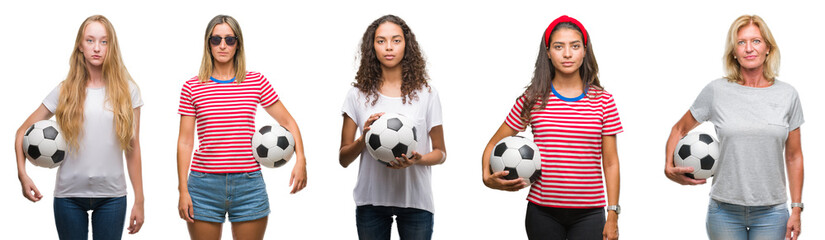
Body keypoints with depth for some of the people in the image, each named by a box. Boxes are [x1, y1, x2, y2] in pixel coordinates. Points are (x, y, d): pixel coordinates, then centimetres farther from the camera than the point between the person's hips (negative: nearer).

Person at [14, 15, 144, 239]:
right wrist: (22, 174, -10)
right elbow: (23, 132, 6)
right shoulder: (65, 91, 2)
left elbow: (133, 148, 4)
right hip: (69, 195, 0)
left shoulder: (127, 91, 3)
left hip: (112, 195, 0)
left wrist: (139, 200, 2)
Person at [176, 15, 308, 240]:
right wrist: (183, 190, -3)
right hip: (204, 185, -1)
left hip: (249, 185, 1)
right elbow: (185, 141, 2)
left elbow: (287, 121, 10)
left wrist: (300, 159, -5)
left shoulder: (256, 82, 5)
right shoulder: (192, 88, 3)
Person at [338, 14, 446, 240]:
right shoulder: (358, 95, 3)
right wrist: (364, 139, -14)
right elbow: (343, 158, 5)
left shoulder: (426, 94, 1)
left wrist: (417, 160, -14)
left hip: (415, 200, -1)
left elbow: (440, 153, 6)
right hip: (370, 200, 1)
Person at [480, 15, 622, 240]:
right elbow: (494, 146, 9)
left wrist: (613, 215, 1)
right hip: (543, 212, 0)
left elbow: (610, 163, 5)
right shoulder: (533, 100, 2)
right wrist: (488, 177, -11)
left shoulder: (603, 101, 4)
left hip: (589, 214, 0)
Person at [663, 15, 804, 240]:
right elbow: (679, 130, 11)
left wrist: (797, 209, 5)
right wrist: (669, 167, -6)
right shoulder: (716, 91, -2)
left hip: (771, 213, 1)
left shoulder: (787, 95, 3)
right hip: (725, 211, -1)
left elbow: (794, 157, 8)